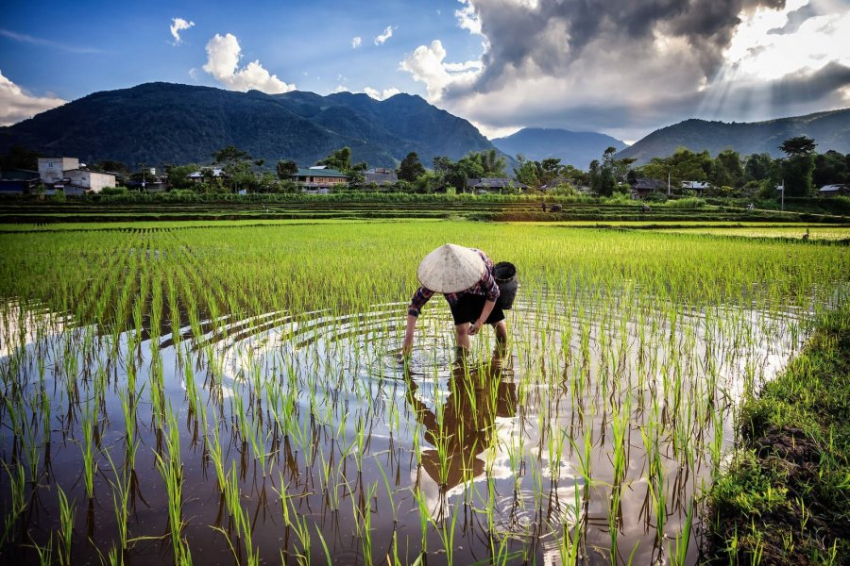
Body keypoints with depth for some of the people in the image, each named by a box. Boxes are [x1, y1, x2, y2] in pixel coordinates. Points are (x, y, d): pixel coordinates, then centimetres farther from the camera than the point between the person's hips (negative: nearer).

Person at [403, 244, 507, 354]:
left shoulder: (478, 268, -43)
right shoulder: (438, 275, -39)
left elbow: (493, 293, -24)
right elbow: (416, 302, -33)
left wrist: (480, 321, -27)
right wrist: (408, 336, -40)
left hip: (483, 287, -1)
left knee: (498, 323, 3)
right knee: (461, 328, -15)